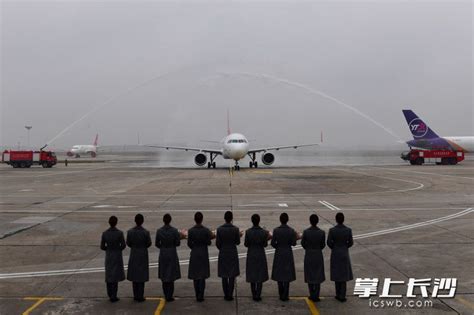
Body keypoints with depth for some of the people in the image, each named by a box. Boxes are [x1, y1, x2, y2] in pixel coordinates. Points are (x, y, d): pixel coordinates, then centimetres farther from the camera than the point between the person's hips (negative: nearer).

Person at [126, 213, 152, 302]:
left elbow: (128, 243, 0)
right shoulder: (146, 232, -17)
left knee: (134, 274, 14)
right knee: (142, 275, 6)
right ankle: (140, 296, 10)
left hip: (133, 254, 2)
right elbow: (149, 243, -6)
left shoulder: (130, 231, -11)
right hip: (143, 254, -2)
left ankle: (136, 296, 19)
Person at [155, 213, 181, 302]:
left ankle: (166, 295, 17)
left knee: (164, 275, 13)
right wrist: (178, 238, 14)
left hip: (162, 254, 2)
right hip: (172, 254, -2)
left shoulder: (159, 231, -5)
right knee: (171, 275, 5)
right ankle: (169, 296, 4)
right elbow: (177, 243, -7)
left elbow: (157, 244, 2)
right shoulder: (174, 230, -12)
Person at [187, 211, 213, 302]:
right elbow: (209, 243, -8)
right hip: (204, 254, -1)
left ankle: (198, 296, 15)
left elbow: (189, 244, -4)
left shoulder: (190, 231, -10)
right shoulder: (206, 230, -13)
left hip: (194, 254, 1)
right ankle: (200, 296, 4)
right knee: (202, 275, 6)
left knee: (195, 275, 11)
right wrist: (210, 237, 11)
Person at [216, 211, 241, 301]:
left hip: (223, 253, 1)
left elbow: (217, 243, -6)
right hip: (233, 253, -1)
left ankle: (226, 295, 15)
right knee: (232, 275, 6)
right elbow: (238, 242, -4)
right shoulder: (235, 229, -11)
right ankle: (230, 295, 6)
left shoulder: (219, 229, -9)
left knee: (224, 276, 11)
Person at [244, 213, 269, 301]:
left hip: (251, 255, 1)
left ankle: (254, 295, 20)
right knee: (260, 275, 8)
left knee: (252, 274, 13)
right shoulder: (263, 232, -13)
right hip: (260, 255, -1)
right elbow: (265, 244, -5)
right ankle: (258, 295, 8)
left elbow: (246, 244, -5)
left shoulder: (248, 232, -12)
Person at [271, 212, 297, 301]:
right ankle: (285, 295, 6)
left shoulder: (276, 230, -10)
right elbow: (293, 243, -8)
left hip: (278, 253, 1)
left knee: (279, 273, 12)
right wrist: (295, 236, 10)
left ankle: (281, 294, 19)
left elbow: (273, 243, -7)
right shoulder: (291, 231, -11)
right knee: (287, 274, 7)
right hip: (288, 253, -1)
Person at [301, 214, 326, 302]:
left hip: (308, 255, 0)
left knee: (310, 275, 13)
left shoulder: (306, 232, -13)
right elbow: (323, 245, -3)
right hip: (318, 255, 0)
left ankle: (312, 295, 18)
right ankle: (315, 296, 11)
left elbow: (303, 243, -2)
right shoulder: (321, 232, -12)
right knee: (318, 275, 10)